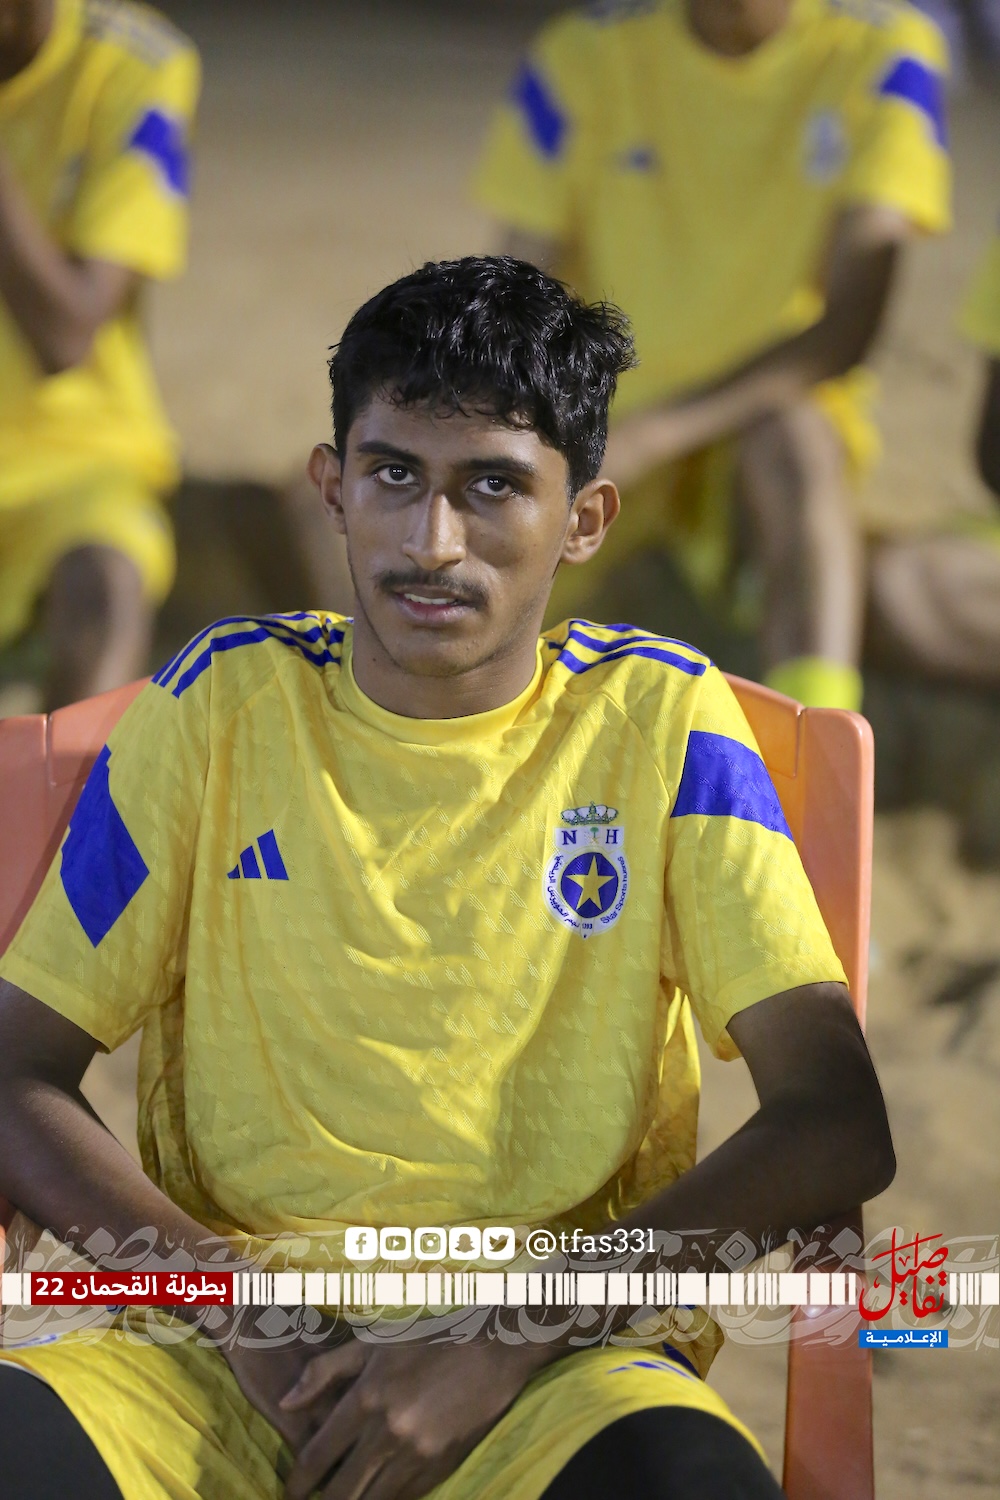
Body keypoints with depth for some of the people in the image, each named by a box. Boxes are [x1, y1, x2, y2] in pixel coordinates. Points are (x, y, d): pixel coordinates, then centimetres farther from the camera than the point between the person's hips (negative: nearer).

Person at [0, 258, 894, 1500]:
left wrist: (504, 1334, -13)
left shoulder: (659, 723, 5)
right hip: (228, 1359, 1)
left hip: (563, 1361, -1)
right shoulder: (227, 705, 8)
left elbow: (838, 1122, -3)